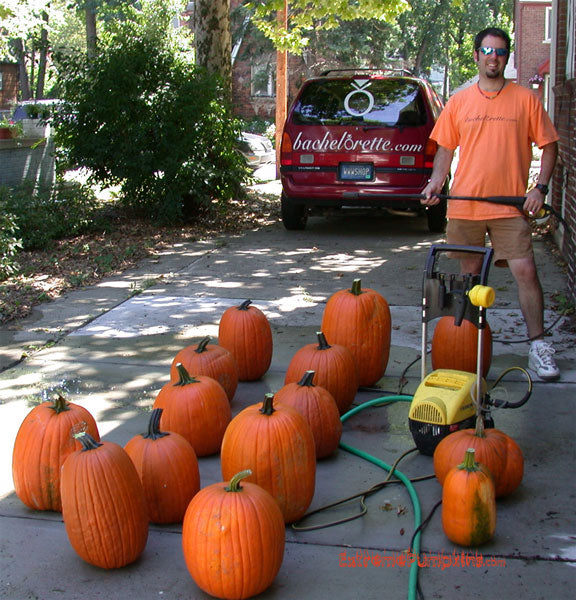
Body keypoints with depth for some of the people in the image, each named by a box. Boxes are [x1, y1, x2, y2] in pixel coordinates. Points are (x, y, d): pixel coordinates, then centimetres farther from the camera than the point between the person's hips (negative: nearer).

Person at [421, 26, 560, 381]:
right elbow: (446, 148, 12)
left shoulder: (525, 99, 2)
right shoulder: (459, 102, 8)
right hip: (464, 204, 2)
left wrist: (540, 187, -7)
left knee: (525, 270, -9)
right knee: (470, 274, 11)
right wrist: (436, 183, -4)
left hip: (510, 206, -2)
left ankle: (538, 345, -2)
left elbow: (549, 145, 5)